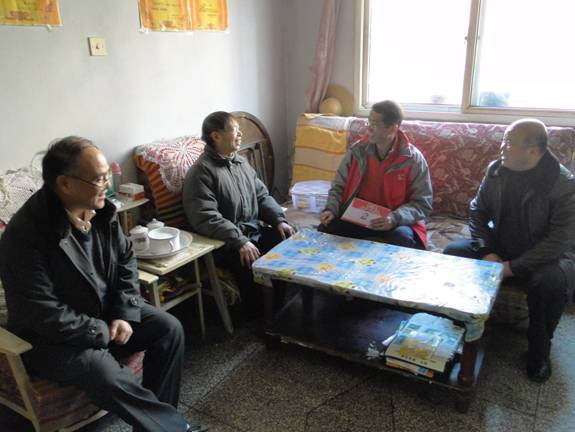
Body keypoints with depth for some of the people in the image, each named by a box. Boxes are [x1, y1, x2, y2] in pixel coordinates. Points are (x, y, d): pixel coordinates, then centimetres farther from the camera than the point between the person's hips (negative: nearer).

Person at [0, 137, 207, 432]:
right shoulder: (25, 235, -27)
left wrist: (125, 314, -8)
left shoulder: (101, 210, -6)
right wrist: (102, 332, -19)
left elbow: (126, 260, 4)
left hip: (106, 311, 7)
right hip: (52, 335, -6)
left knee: (169, 328, -6)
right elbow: (44, 314, -27)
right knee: (104, 373, -30)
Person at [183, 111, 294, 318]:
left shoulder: (241, 162, 13)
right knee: (254, 267, -30)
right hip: (227, 243, -7)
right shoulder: (201, 172, -13)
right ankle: (258, 317, -5)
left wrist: (279, 220, -2)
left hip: (257, 231, 8)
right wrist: (240, 242, -28)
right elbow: (207, 219, -21)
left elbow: (262, 196, 15)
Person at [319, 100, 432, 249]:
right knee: (326, 229, -23)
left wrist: (395, 218, -26)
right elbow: (339, 186, 8)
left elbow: (423, 203, -8)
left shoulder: (413, 158, -10)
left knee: (402, 238, -35)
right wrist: (331, 209, -12)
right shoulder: (357, 151, -1)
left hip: (397, 221, -2)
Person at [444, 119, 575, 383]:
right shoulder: (496, 169, -4)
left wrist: (512, 267, -25)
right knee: (453, 253, -16)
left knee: (553, 282, -35)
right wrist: (487, 252, -11)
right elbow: (478, 212, 2)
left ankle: (539, 350, -6)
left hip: (544, 255, -4)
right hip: (500, 248, 5)